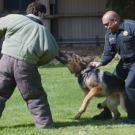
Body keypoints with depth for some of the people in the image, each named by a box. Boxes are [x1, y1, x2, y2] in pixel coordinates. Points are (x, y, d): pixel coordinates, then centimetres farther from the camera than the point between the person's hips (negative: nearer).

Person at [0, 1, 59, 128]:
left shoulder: (14, 18, 9)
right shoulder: (42, 30, 9)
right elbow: (52, 51, 7)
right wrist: (38, 62, 19)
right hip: (26, 65, -1)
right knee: (35, 96, 11)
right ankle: (44, 124, 13)